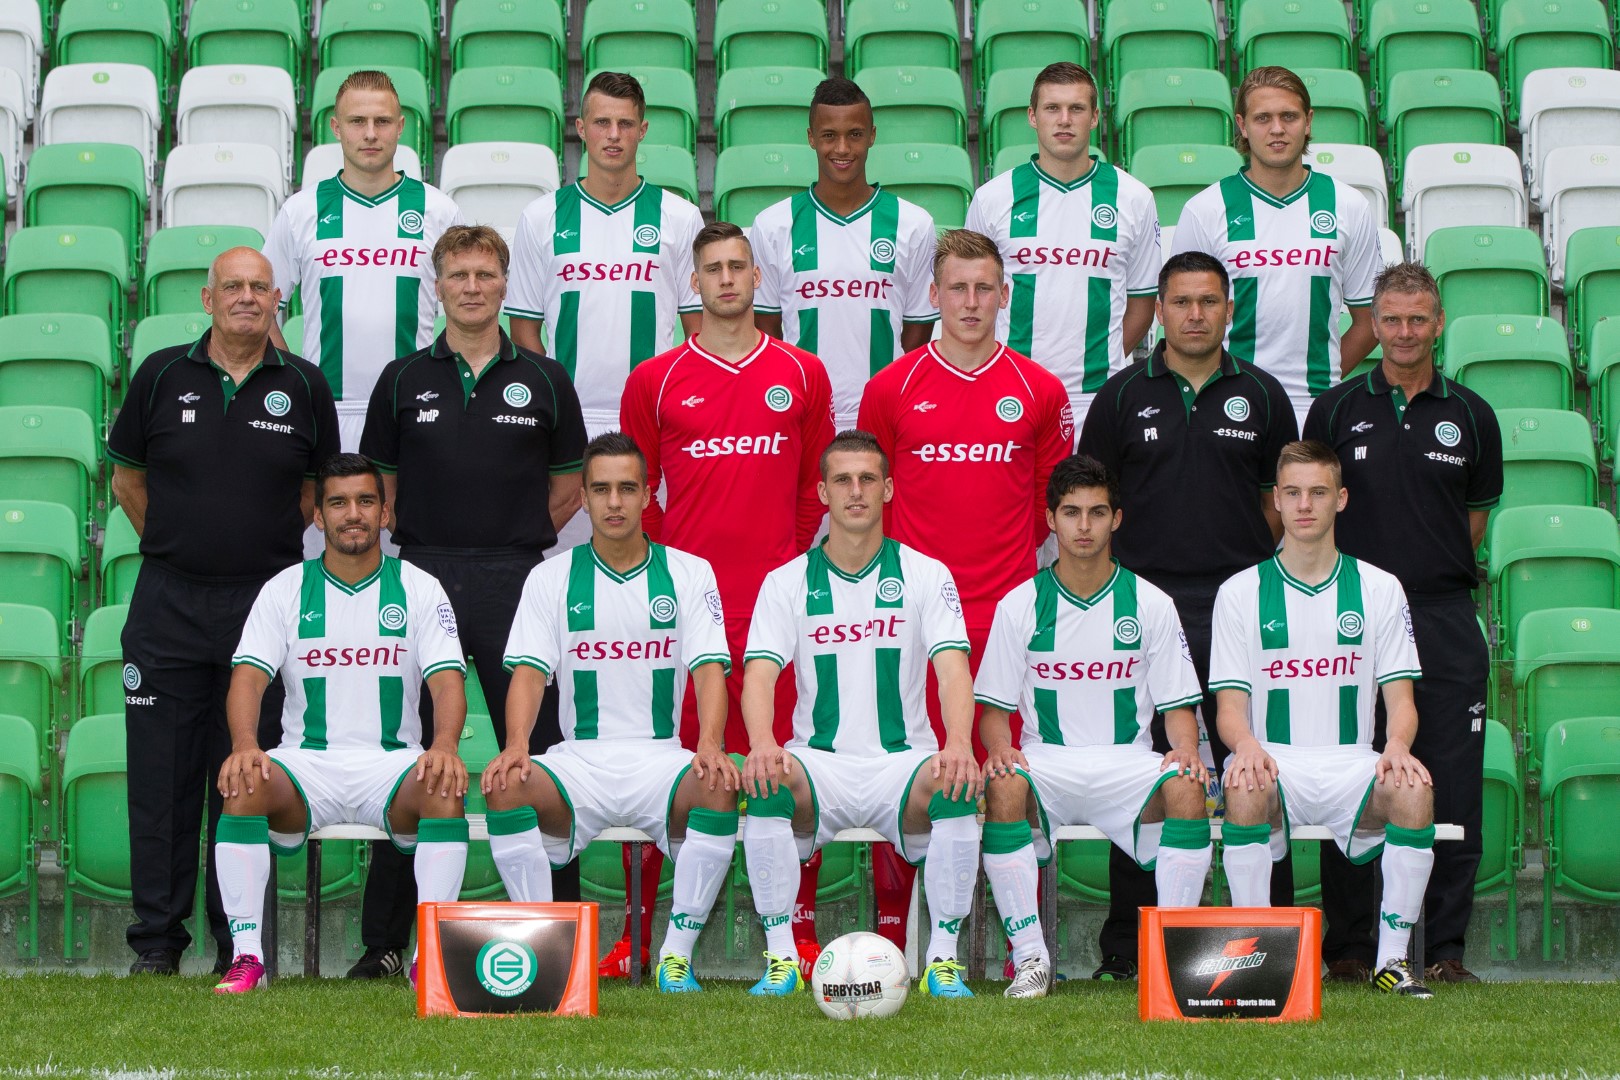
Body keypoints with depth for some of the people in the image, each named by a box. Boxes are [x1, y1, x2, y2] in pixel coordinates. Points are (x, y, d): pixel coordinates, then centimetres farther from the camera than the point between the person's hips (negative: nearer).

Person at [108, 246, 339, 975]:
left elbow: (321, 486, 13)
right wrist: (179, 544, 9)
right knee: (162, 771, 1)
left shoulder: (303, 386, 2)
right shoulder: (162, 376, 3)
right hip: (168, 604, 0)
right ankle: (157, 937, 7)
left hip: (264, 600, 0)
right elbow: (127, 476, 13)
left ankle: (240, 938, 10)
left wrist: (266, 545, 8)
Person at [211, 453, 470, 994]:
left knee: (444, 787, -33)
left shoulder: (419, 589, 5)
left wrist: (444, 746, -28)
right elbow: (248, 677, -5)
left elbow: (447, 681, -5)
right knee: (243, 784, -31)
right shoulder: (285, 590, 6)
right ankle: (246, 954, -26)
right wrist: (245, 744, -27)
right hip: (307, 762, 1)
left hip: (393, 761, 0)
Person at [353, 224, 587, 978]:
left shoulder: (543, 381, 7)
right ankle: (386, 940, 7)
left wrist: (511, 543, 6)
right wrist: (433, 542, 5)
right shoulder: (404, 381, 8)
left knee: (536, 755, -2)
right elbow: (378, 488, 14)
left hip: (515, 584, 0)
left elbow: (570, 488, 14)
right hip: (423, 578, 1)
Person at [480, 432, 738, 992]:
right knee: (506, 786, -30)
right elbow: (529, 671, -1)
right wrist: (516, 745, -22)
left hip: (662, 757, 0)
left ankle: (677, 956, -22)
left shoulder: (689, 573, 7)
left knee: (720, 786, -33)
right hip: (579, 757, 1)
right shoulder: (550, 578, 8)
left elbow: (709, 669, -3)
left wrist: (709, 745, -23)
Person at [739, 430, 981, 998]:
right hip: (820, 761, 0)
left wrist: (958, 743, -30)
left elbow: (953, 668, -8)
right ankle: (781, 958, -23)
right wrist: (762, 742, -30)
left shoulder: (926, 574, 5)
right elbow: (759, 674, -7)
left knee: (956, 785, -33)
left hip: (903, 760, 0)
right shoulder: (786, 583, 6)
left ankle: (943, 960, -21)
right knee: (765, 779, -33)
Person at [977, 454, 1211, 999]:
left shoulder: (1152, 604, 7)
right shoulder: (1019, 606, 6)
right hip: (1046, 761, 0)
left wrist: (1184, 749, -15)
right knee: (1002, 786, -34)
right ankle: (1030, 957, -29)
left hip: (1128, 763, 0)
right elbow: (994, 707, 7)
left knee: (1185, 788, -32)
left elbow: (1178, 705, 7)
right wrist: (1000, 747, -16)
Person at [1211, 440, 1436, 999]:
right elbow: (1230, 705, 2)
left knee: (1413, 791, -31)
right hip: (1273, 764, -1)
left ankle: (1393, 957, -20)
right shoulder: (1240, 592, 7)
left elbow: (1400, 699, 6)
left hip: (1353, 765, 1)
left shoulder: (1379, 588, 10)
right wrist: (1246, 745, -22)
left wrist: (1397, 745, -19)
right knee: (1245, 787, -36)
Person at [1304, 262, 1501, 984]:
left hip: (1444, 622, 1)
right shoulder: (1337, 409, 7)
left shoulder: (1469, 415, 9)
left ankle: (1446, 946, 5)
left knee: (1452, 784, -2)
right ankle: (1351, 941, 9)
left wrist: (1431, 569, 8)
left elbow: (1477, 514, 17)